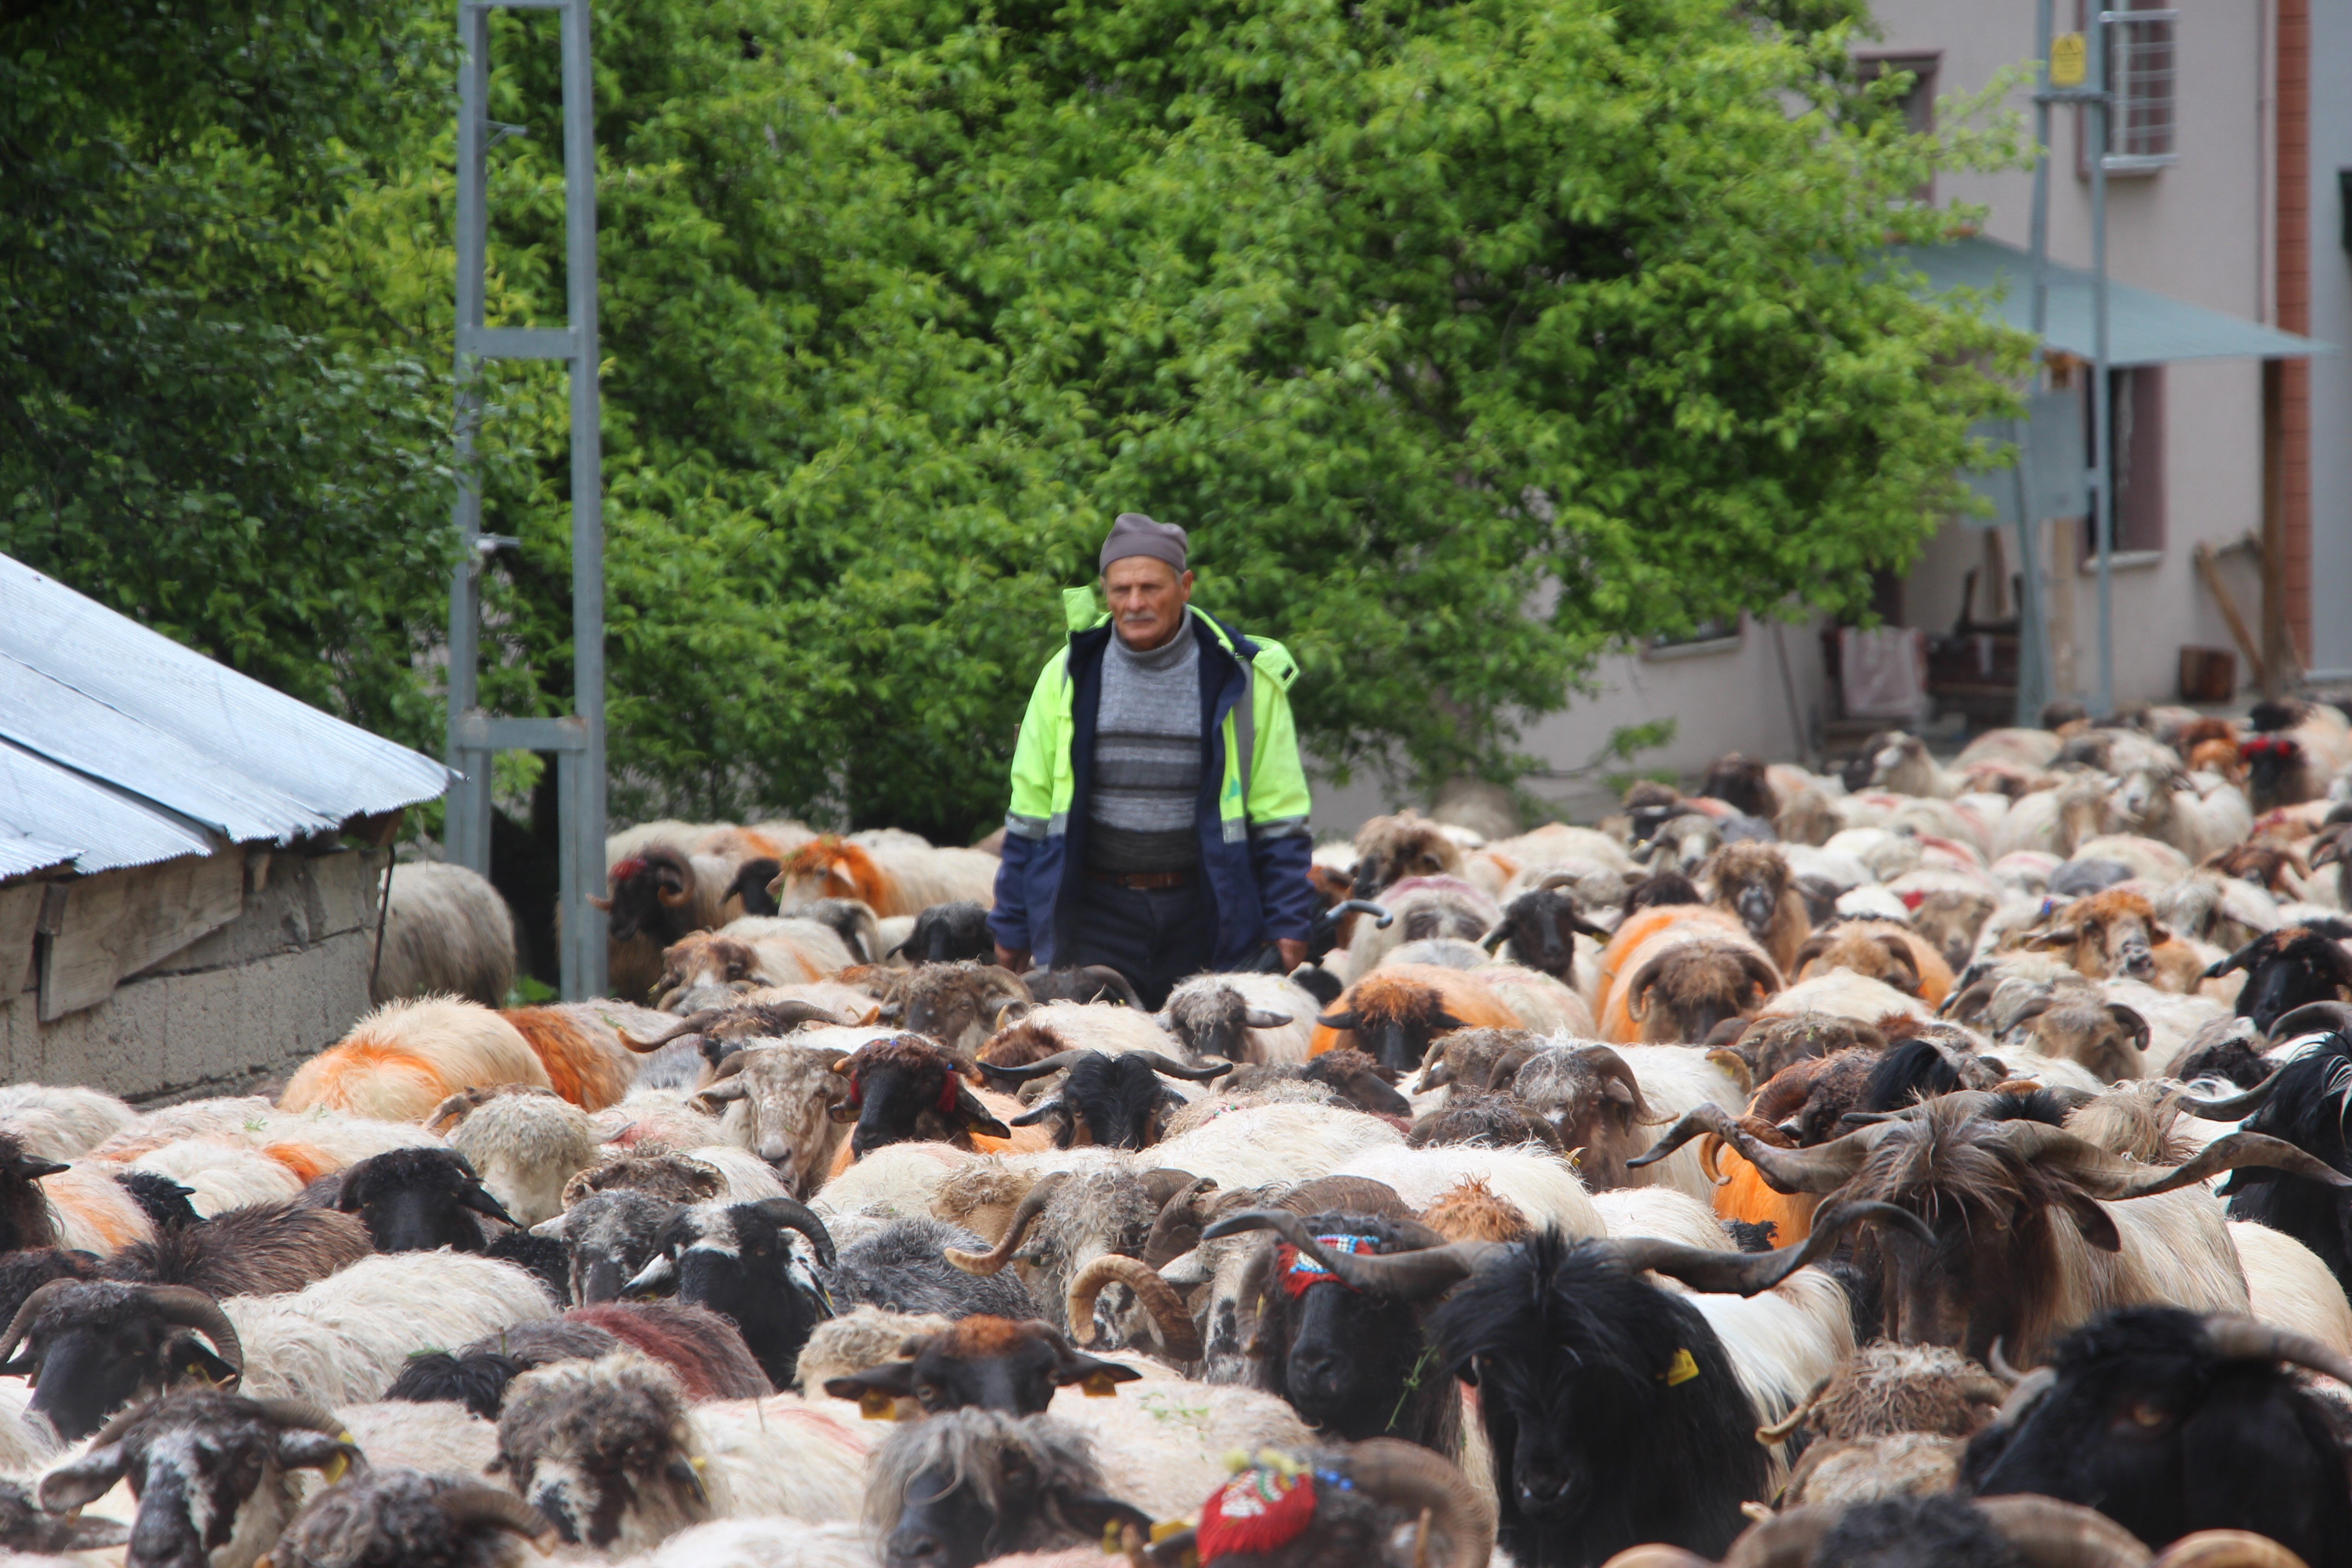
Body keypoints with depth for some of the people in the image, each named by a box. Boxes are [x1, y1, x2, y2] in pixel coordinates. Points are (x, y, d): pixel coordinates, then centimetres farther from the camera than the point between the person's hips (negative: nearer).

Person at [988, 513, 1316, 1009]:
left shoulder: (1242, 678, 1)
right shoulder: (1069, 676, 5)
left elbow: (1278, 814, 4)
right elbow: (1030, 813, 10)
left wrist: (1288, 925, -1)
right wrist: (1012, 929, 9)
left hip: (1205, 919, -1)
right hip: (1096, 918, 1)